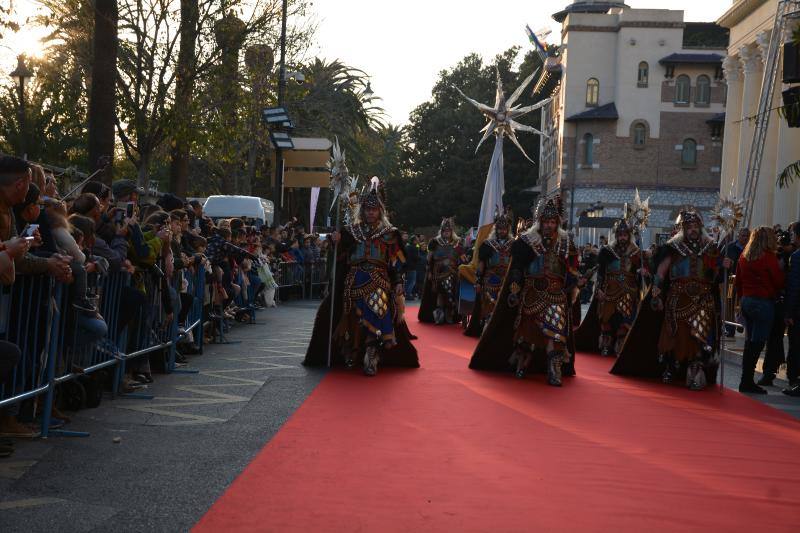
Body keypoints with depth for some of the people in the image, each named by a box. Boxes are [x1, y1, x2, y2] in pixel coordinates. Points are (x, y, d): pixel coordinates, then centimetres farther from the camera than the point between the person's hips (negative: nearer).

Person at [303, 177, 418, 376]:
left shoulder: (389, 233, 8)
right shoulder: (351, 231, 14)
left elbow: (397, 262, 4)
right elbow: (341, 257, 13)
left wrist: (398, 284, -5)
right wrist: (337, 242, -6)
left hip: (378, 283, -2)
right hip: (354, 282, 3)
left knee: (375, 320, -16)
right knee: (353, 320, 3)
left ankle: (371, 360, -18)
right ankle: (350, 355, 15)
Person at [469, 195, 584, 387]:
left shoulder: (565, 242, 10)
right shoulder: (527, 241, 2)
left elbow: (570, 270, 14)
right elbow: (517, 269, 1)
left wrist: (578, 280, -5)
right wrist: (514, 291, -7)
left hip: (556, 295, 1)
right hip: (532, 294, -1)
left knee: (555, 331, -12)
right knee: (527, 328, 6)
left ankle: (554, 371, -15)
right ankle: (521, 364, 26)